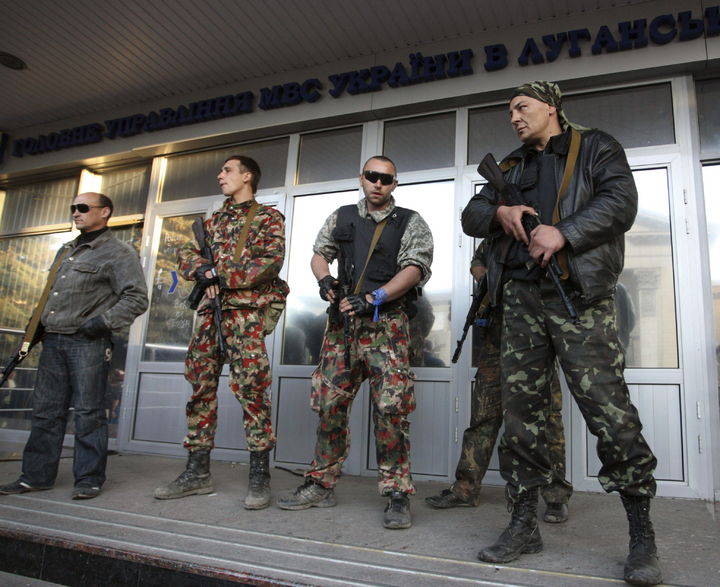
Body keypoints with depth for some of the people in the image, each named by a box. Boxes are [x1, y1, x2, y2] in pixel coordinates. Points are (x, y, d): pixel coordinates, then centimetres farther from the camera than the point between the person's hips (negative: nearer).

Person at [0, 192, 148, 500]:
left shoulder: (119, 253, -3)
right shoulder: (65, 250, 22)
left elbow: (137, 298, -11)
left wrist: (104, 322, -18)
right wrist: (40, 324, 18)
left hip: (88, 343, -7)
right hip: (53, 341, 8)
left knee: (88, 413, -3)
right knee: (46, 410, 11)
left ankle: (89, 479, 5)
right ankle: (37, 475, 20)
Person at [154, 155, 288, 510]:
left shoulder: (268, 217, 5)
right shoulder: (213, 221, 24)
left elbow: (272, 261, -9)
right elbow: (186, 253, 16)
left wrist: (223, 276, -11)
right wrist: (203, 271, -7)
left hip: (247, 310, -7)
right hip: (210, 310, 7)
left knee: (251, 389, -10)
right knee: (201, 388, 6)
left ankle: (259, 478, -3)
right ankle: (197, 473, 14)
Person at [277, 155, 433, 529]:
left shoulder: (410, 222, 7)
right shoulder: (342, 217, 20)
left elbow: (414, 268, -6)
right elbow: (319, 254, 22)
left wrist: (373, 298, -17)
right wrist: (324, 279, -1)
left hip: (386, 323, -4)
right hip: (342, 321, 4)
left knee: (391, 406, -11)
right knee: (329, 403, 5)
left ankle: (397, 494, 0)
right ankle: (321, 484, 19)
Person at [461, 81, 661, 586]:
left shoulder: (596, 148, 11)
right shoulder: (510, 167, 25)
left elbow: (621, 203, -4)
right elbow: (472, 216, 19)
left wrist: (562, 233, -16)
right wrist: (500, 212, -3)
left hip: (578, 296, -4)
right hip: (520, 298, 5)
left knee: (610, 411, -9)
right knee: (520, 411, 3)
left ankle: (643, 536, 8)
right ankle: (524, 524, 15)